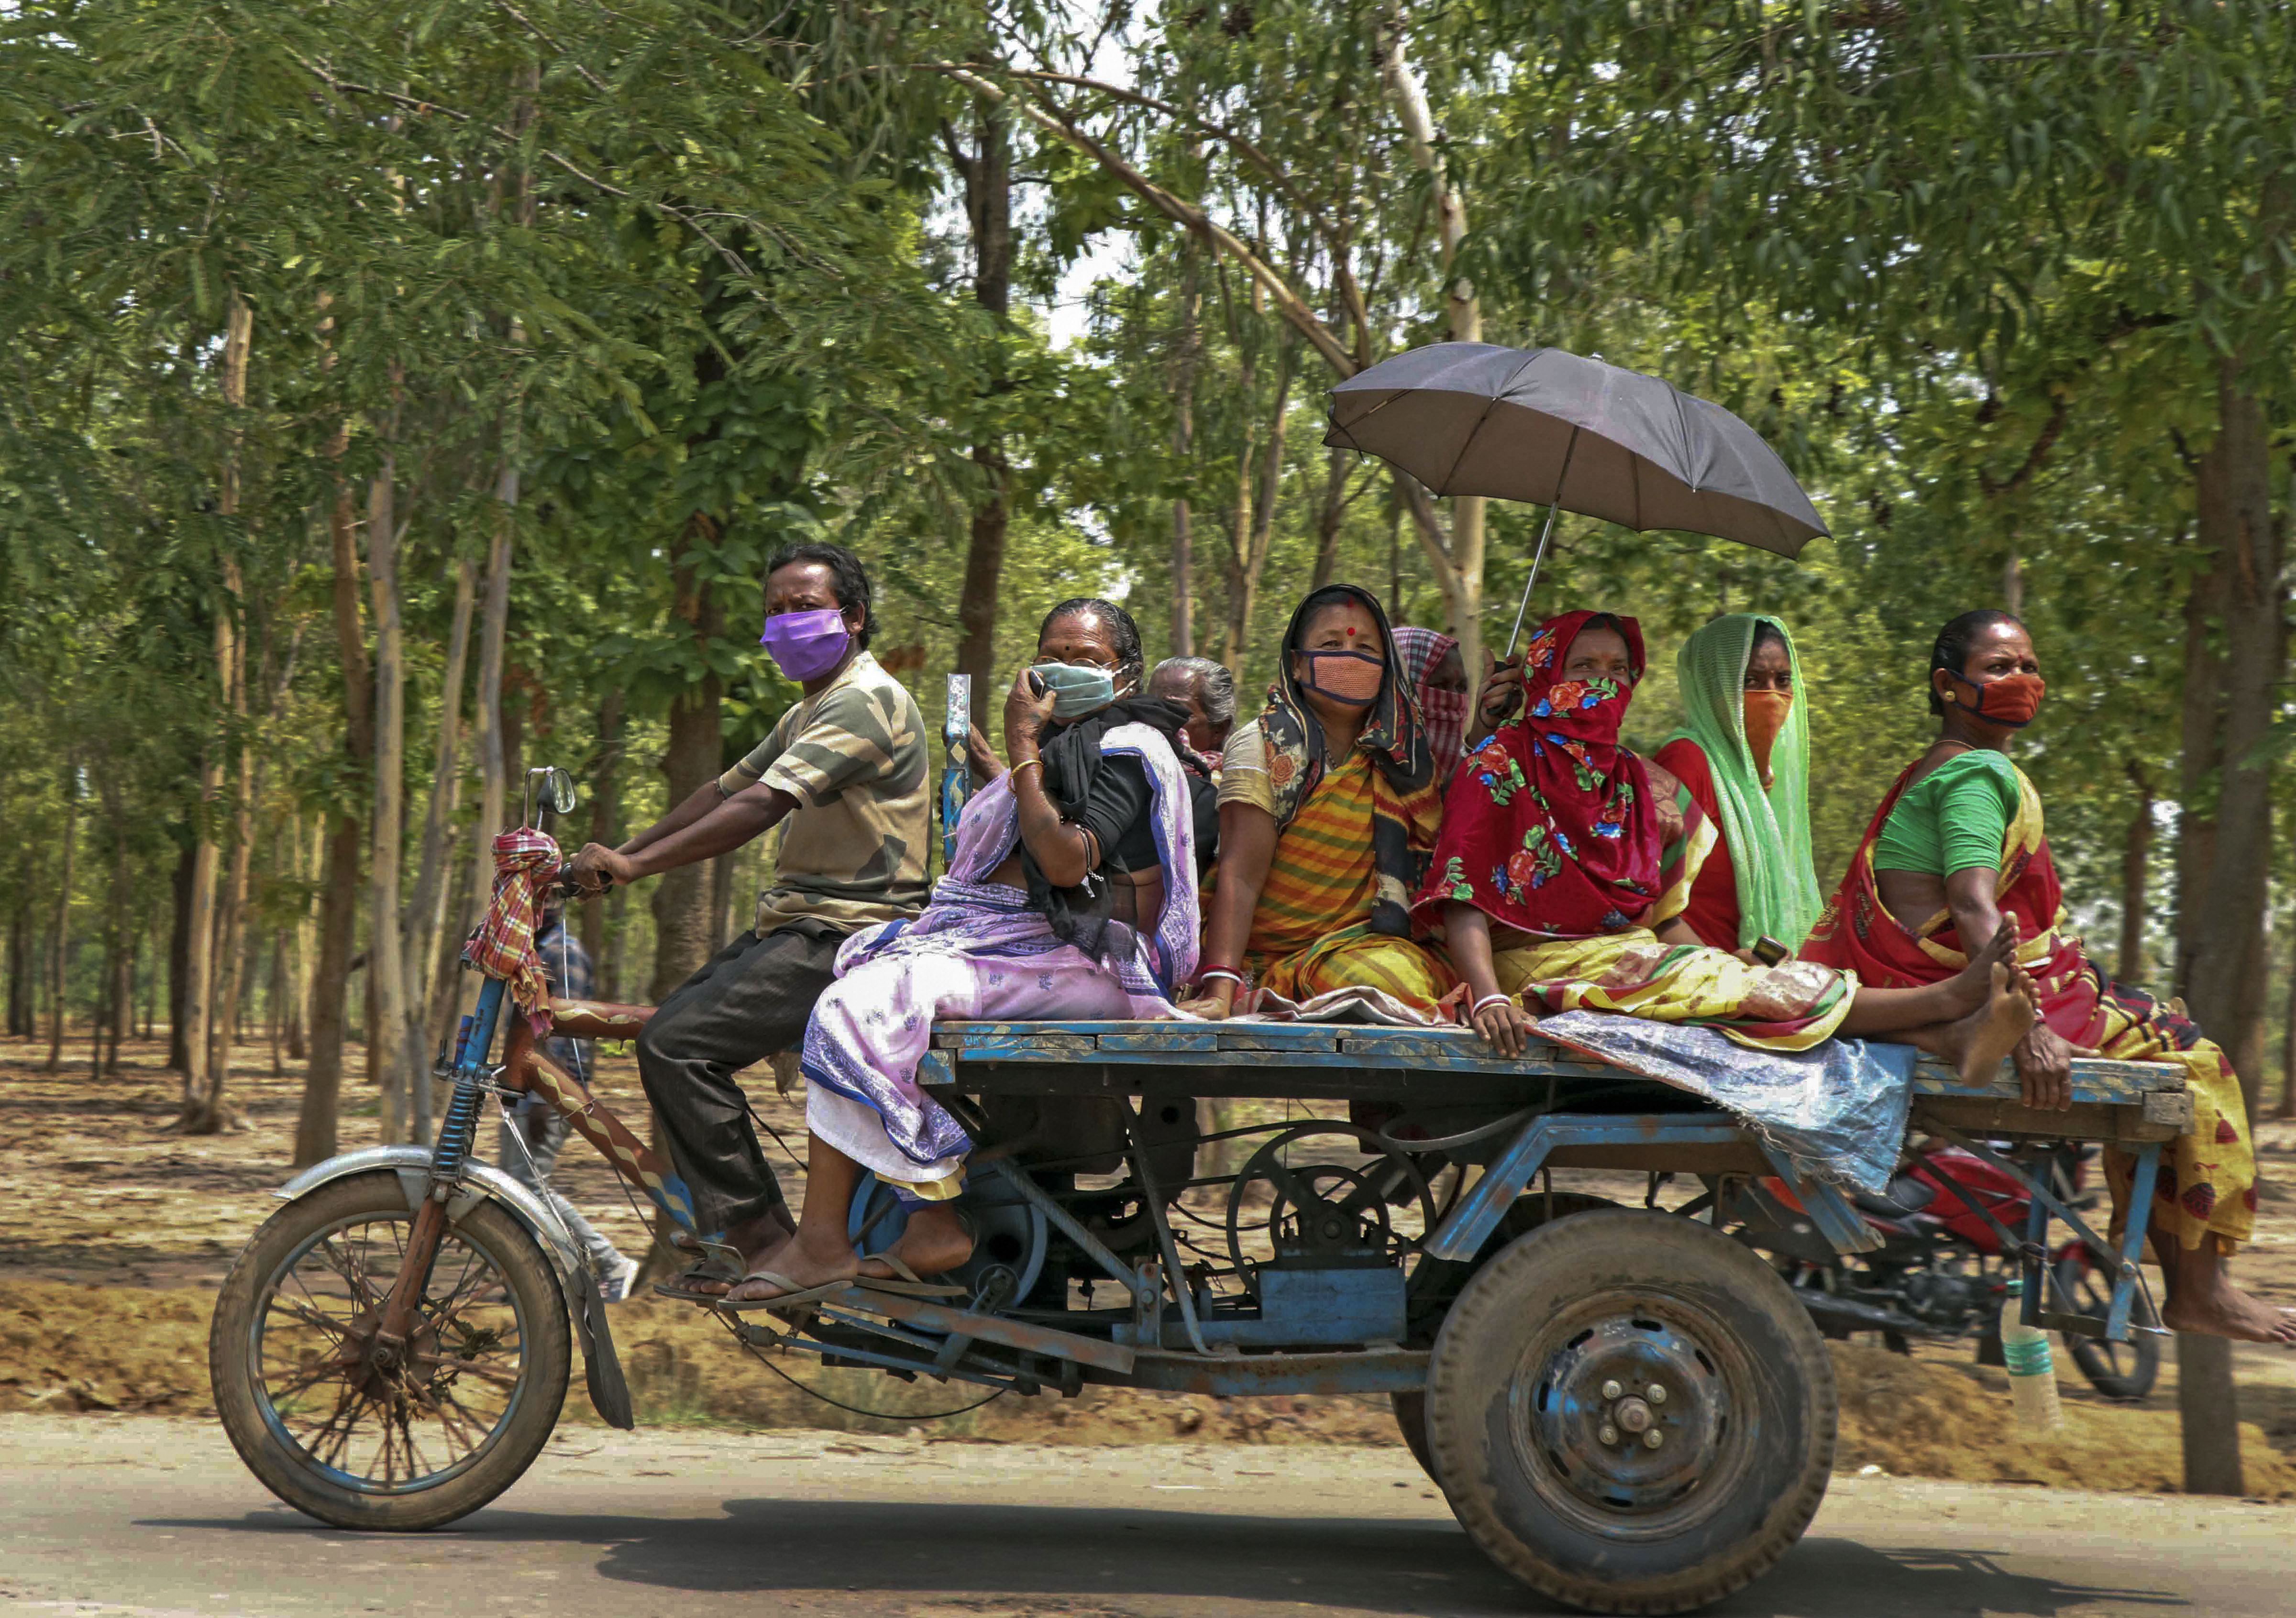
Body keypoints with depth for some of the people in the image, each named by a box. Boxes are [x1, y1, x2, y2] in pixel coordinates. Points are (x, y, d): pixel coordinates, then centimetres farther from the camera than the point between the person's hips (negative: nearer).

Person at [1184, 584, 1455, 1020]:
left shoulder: (1402, 752, 11)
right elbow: (1241, 875, -14)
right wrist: (1219, 991, -26)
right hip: (1269, 952, -4)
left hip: (1368, 943, 4)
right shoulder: (1264, 746, -3)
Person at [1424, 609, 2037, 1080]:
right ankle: (1943, 1000, -39)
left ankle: (1947, 1039, -45)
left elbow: (1649, 903, 18)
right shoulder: (1502, 762, -2)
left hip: (1626, 955, 6)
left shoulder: (1627, 775, 19)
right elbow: (1461, 896, -13)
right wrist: (1488, 997, -30)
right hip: (1548, 962, -6)